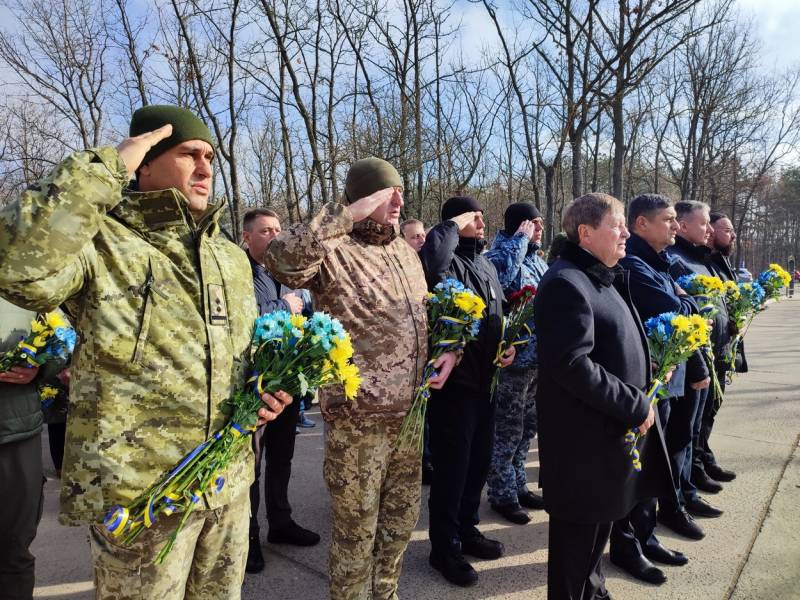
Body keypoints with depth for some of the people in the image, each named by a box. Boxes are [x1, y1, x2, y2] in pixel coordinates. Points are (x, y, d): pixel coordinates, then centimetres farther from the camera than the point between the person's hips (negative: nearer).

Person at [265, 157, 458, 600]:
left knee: (401, 517, 22)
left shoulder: (406, 252, 12)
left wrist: (447, 350, 4)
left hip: (411, 412, 8)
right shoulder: (334, 251, -12)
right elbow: (280, 258, -34)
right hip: (358, 417, -7)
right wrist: (347, 215, -28)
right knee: (356, 528, 10)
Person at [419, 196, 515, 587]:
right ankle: (444, 547, 23)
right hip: (453, 381, -8)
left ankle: (466, 529, 39)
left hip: (485, 379, 9)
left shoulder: (487, 266, 14)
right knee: (452, 466, 4)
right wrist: (454, 225, -23)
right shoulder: (447, 262, -14)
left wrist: (509, 344, 6)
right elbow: (429, 261, -40)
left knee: (479, 461, 20)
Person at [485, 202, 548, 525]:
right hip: (514, 356, -8)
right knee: (508, 430, 3)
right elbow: (501, 275, -36)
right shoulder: (500, 255, -12)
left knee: (527, 427, 18)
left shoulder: (537, 260, 13)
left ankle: (518, 485, 33)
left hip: (538, 356, 8)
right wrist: (521, 239, -22)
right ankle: (502, 494, 18)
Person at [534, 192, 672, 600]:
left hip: (613, 428, 10)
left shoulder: (605, 278, 12)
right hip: (584, 438, -10)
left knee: (601, 520, 24)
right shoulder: (566, 284, -20)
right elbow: (573, 366, -27)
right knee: (578, 531, 7)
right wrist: (635, 406, -20)